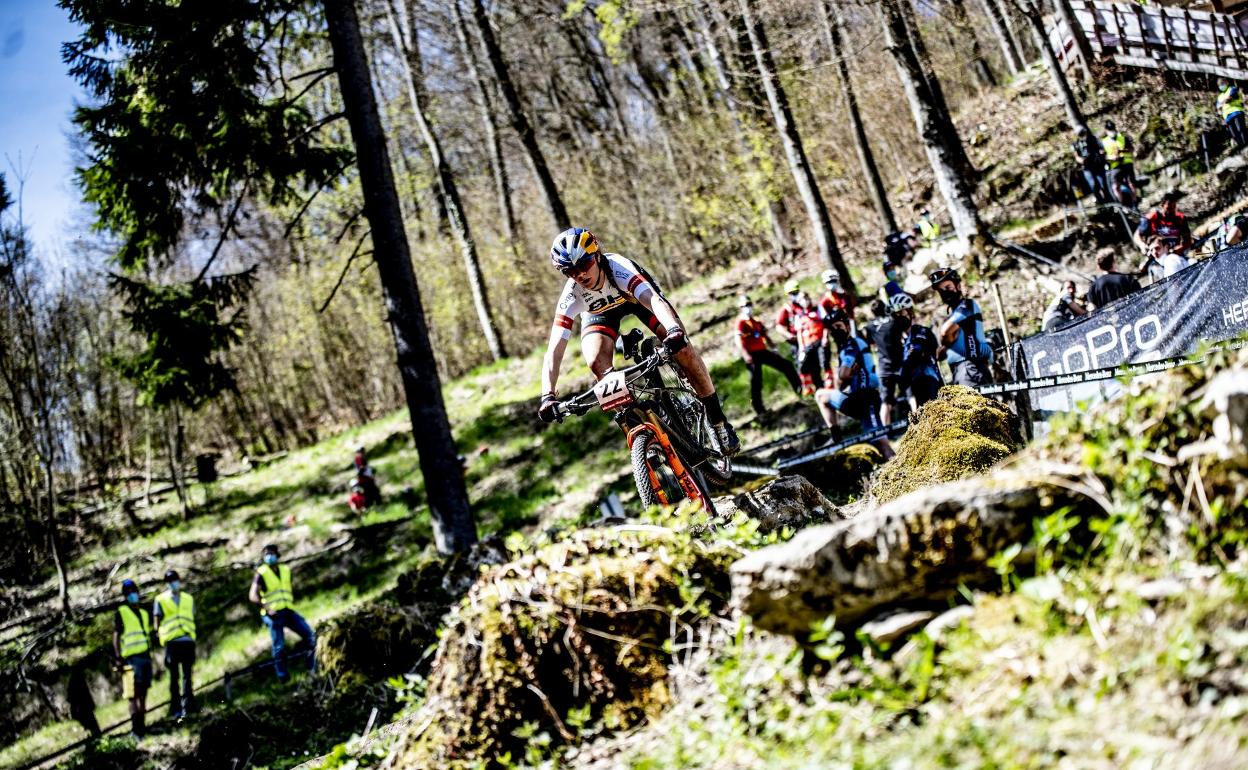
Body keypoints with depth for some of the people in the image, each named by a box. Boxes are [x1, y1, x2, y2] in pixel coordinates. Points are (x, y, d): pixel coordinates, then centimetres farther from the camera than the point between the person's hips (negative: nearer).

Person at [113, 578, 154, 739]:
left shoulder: (144, 614, 21)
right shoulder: (121, 613, 3)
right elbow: (116, 637, -3)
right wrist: (118, 658, -12)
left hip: (146, 657, 6)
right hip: (132, 658, -6)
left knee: (143, 693, 6)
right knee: (134, 694, -12)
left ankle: (142, 725, 10)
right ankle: (136, 728, -15)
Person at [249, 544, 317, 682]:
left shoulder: (285, 570, 16)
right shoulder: (261, 573, -1)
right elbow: (253, 596, -10)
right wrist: (266, 608, -22)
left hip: (288, 611, 5)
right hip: (273, 614, -5)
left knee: (311, 635, -6)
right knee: (279, 647, -7)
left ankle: (316, 670, 1)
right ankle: (282, 677, 4)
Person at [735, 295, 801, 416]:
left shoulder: (757, 323, 19)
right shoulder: (741, 322, -7)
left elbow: (765, 337, 22)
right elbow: (739, 340, -18)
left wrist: (773, 349, 11)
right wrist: (745, 355, -30)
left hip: (763, 351, 8)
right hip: (752, 355, -8)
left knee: (786, 365, 4)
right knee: (756, 382, -6)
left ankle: (799, 389, 10)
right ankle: (759, 409, 2)